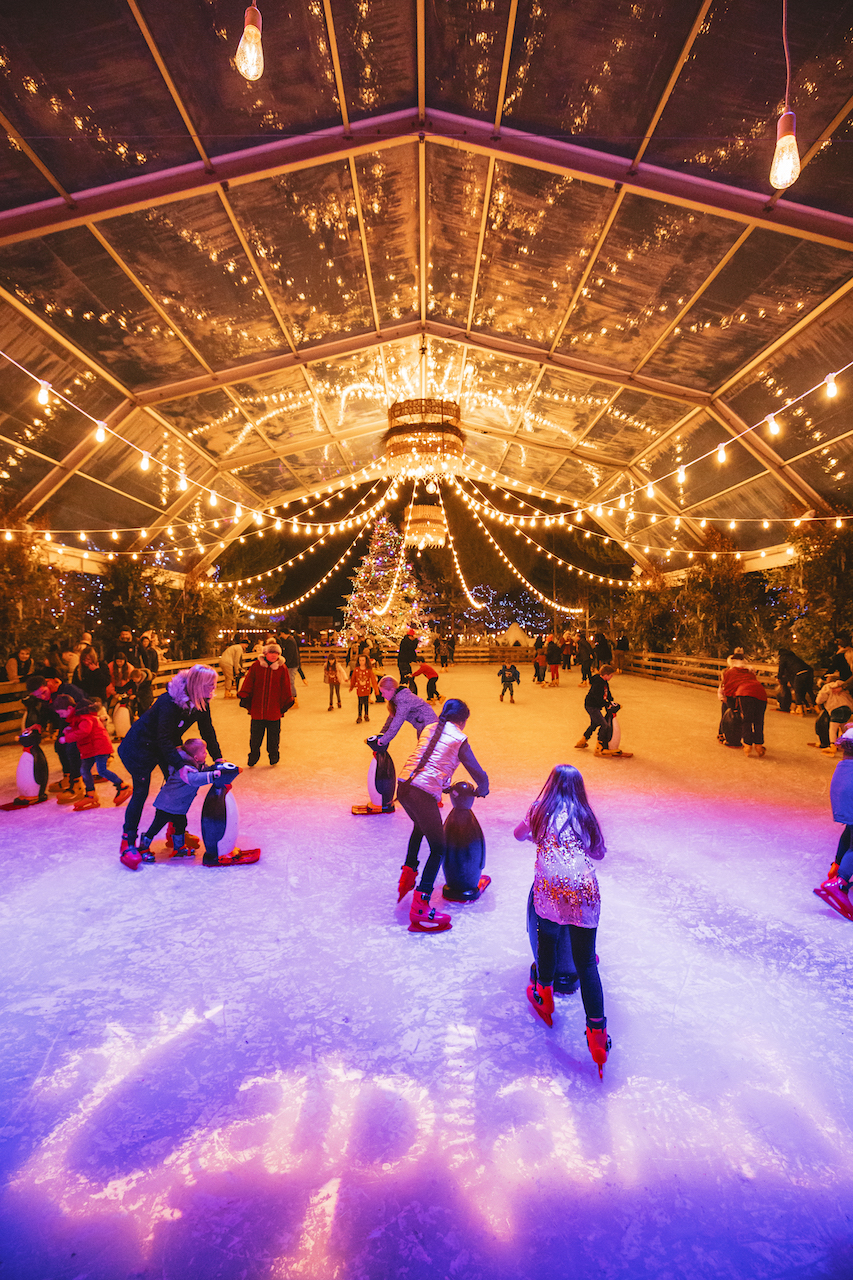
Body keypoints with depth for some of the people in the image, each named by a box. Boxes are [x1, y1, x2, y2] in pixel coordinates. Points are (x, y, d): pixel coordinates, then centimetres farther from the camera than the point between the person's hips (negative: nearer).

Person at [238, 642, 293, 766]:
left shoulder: (282, 669, 0)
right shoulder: (256, 666, -1)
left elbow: (286, 688, 6)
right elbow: (248, 683, 3)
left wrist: (286, 703, 4)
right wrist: (244, 698, -4)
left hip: (274, 711, 0)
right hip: (257, 710, 0)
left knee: (273, 735, 10)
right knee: (255, 736, 10)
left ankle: (273, 756, 29)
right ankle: (253, 757, 27)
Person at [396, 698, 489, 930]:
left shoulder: (428, 729, 19)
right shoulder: (459, 739, 3)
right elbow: (479, 774, 3)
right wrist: (482, 790, 25)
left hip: (403, 786, 7)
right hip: (424, 794, -7)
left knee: (420, 826, 36)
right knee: (438, 849, 3)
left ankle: (407, 874, 33)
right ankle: (420, 910, -5)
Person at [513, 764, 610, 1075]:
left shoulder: (540, 810, 12)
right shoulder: (584, 815, 15)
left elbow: (519, 834, 30)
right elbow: (599, 853, 25)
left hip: (549, 888, -1)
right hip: (584, 891, 1)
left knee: (547, 942, 21)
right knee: (586, 962, 6)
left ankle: (544, 997, 39)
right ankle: (597, 1031, 5)